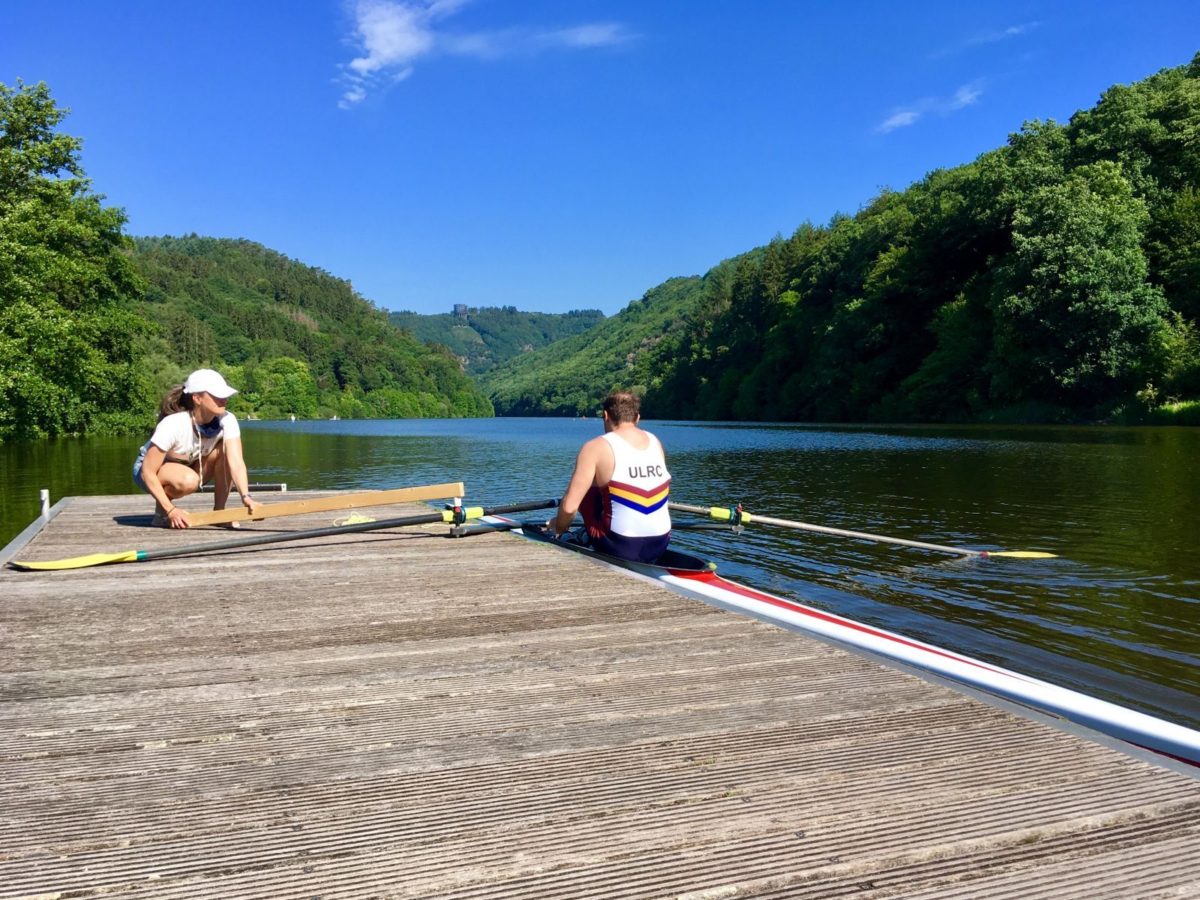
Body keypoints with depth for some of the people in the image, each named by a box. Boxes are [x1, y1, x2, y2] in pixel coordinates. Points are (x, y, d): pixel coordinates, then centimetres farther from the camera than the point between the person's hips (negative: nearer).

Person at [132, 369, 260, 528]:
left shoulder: (227, 420, -22)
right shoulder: (172, 425, -34)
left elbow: (236, 462, -31)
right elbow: (148, 473, -30)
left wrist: (245, 496, -48)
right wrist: (170, 509, -37)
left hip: (190, 465, 5)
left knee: (226, 449, -23)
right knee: (188, 480, -38)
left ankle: (219, 510, -9)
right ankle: (162, 510, -7)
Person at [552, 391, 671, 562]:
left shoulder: (596, 447, -8)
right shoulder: (656, 443, 7)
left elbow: (569, 507, -12)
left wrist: (559, 528, 10)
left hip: (620, 549, -5)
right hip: (660, 546, 5)